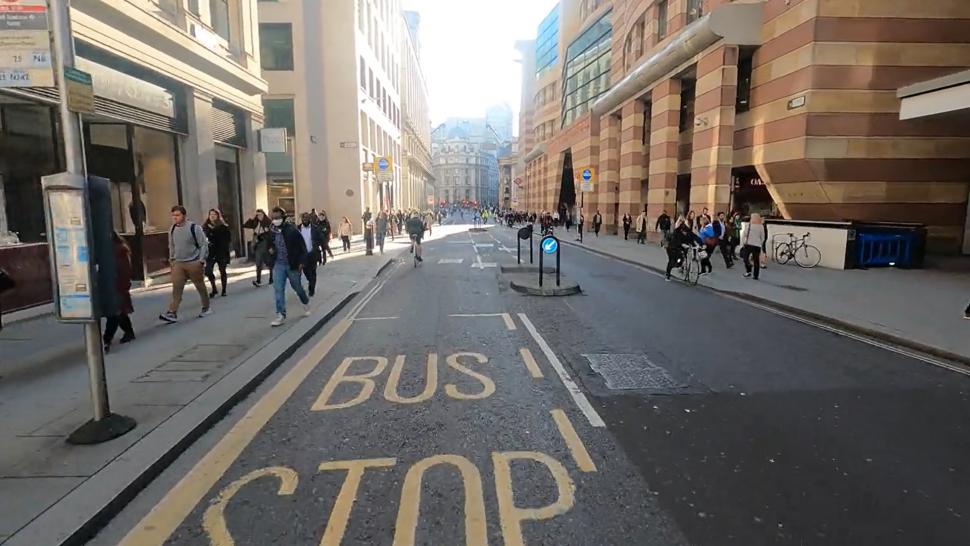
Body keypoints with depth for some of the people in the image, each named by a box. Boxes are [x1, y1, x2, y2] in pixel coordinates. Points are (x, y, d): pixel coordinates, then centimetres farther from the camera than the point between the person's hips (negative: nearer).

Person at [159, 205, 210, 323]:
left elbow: (204, 245, -9)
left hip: (194, 263, -4)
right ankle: (172, 313, -9)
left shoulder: (194, 227, -10)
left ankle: (206, 308, 23)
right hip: (178, 263, 4)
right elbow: (171, 246, 19)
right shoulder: (172, 229, 6)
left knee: (201, 287, 8)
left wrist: (201, 260, -13)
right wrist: (172, 259, 13)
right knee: (176, 289, -5)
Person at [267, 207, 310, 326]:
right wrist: (270, 248, -1)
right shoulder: (272, 231, 0)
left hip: (292, 264, -4)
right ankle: (281, 315, 1)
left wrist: (301, 261, -13)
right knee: (278, 290, -3)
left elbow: (302, 246, -10)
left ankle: (306, 303, 42)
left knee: (297, 287, 13)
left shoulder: (292, 230, -15)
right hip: (278, 264, 4)